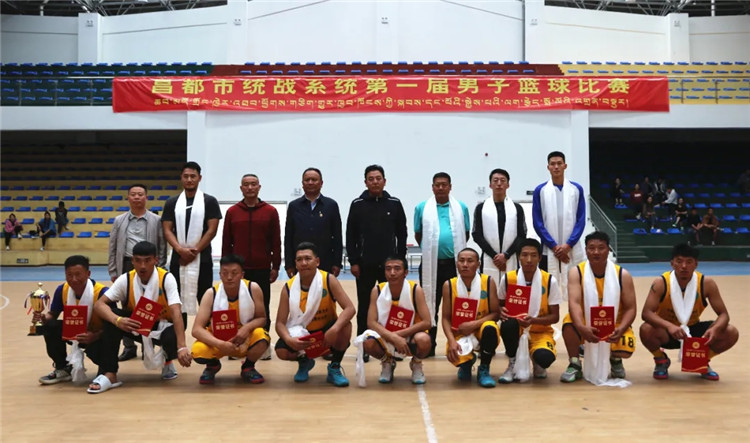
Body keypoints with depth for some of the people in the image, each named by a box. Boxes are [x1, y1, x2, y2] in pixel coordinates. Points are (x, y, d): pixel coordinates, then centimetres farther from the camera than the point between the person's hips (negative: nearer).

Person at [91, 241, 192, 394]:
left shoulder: (166, 278, -22)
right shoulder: (125, 279, -14)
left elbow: (176, 312, -32)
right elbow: (99, 304, -20)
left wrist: (181, 347, -45)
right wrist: (118, 320, -42)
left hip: (162, 327, -2)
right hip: (137, 326, 3)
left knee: (172, 337, -37)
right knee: (110, 316, -25)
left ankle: (167, 360, 4)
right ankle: (109, 374, -21)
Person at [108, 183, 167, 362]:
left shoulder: (156, 220, 5)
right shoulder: (119, 221, 12)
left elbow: (162, 247, 3)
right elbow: (113, 248, 12)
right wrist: (113, 272, 6)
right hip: (126, 266, 2)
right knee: (127, 307, 6)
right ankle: (129, 346, 14)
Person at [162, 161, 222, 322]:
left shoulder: (209, 202, 2)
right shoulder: (172, 202, 9)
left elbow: (212, 230, -5)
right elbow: (167, 230, 3)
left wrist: (194, 251, -11)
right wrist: (180, 250, -12)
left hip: (202, 259, -2)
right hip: (178, 259, 2)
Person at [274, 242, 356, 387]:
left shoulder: (329, 280, -17)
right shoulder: (288, 288, -13)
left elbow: (350, 308, -24)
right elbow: (280, 323, -13)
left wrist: (334, 329, -42)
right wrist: (289, 340, -35)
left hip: (326, 331, -1)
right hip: (301, 332, 1)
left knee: (345, 326, -32)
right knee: (281, 351, -27)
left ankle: (335, 368, -7)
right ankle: (304, 361, 12)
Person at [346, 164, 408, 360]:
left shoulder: (394, 204, 3)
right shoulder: (357, 204, 1)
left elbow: (401, 234, 6)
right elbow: (351, 235, 2)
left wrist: (400, 260, 1)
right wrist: (353, 261, -4)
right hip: (365, 264, 0)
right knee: (364, 306, 5)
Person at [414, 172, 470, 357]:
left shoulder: (461, 207, 5)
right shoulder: (422, 208, 4)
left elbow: (466, 234, 11)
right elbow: (418, 235, 10)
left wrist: (455, 249, 9)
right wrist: (430, 250, 11)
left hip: (455, 263, 0)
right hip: (431, 264, 0)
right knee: (431, 304, 7)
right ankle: (430, 343, 16)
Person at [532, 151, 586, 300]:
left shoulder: (577, 189, 4)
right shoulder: (540, 190, 1)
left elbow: (581, 220, 2)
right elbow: (537, 223, -1)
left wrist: (568, 245, -9)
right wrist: (554, 246, -8)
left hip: (572, 250, 1)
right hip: (548, 250, -1)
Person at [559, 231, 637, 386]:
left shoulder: (623, 275, -8)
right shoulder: (576, 272, -11)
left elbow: (630, 309, -9)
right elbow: (574, 302, -25)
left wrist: (620, 330, -29)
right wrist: (581, 327, -45)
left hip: (614, 326, 1)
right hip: (586, 326, 0)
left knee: (626, 349, -28)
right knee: (569, 323, -33)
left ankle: (615, 360, 14)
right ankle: (575, 365, -7)